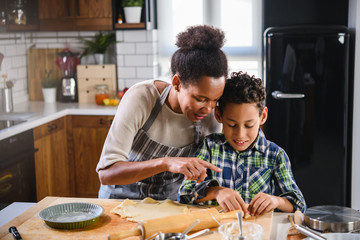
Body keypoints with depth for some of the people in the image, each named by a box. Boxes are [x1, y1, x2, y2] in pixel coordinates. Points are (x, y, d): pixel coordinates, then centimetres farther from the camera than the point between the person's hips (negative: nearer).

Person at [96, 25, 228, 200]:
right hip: (123, 198, -1)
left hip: (171, 201, 2)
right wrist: (165, 163, -41)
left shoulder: (211, 115, -13)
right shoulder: (141, 98, -24)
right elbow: (106, 173, -29)